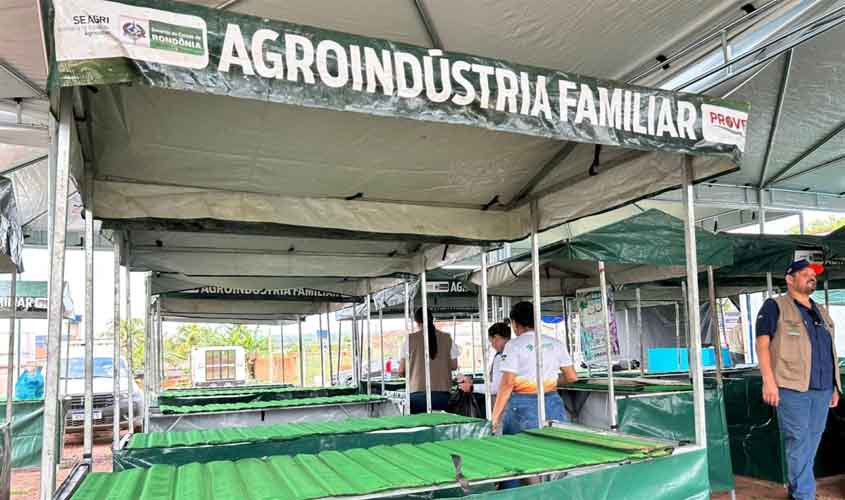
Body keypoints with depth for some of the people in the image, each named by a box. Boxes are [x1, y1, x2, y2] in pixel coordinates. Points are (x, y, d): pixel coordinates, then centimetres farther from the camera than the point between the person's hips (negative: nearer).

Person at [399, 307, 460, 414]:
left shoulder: (411, 339, -2)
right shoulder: (447, 338, 3)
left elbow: (401, 371, 0)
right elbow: (454, 366, 9)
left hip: (418, 393, -2)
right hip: (442, 393, 2)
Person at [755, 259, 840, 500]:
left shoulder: (820, 311, 21)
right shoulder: (775, 306, 0)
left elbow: (830, 351, 24)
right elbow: (762, 343, -7)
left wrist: (835, 386, 20)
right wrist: (768, 380, -16)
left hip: (822, 389, 7)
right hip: (793, 388, -6)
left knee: (812, 442, 9)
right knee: (799, 442, -6)